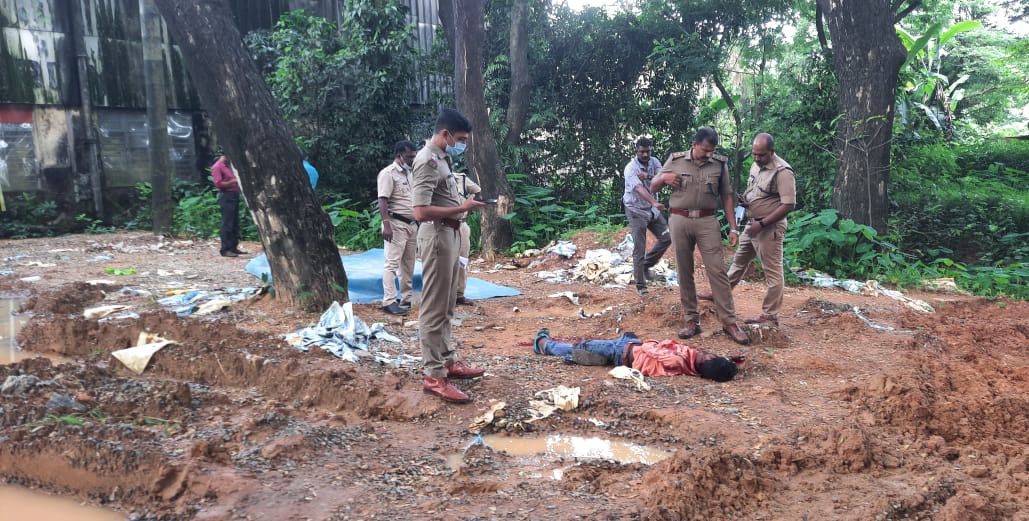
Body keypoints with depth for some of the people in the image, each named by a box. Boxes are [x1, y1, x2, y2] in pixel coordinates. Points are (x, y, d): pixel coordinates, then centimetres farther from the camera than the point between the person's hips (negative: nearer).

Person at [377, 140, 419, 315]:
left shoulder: (409, 173, 17)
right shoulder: (388, 173, -9)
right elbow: (383, 201, -17)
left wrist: (418, 223, 20)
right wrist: (386, 224, -26)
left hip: (412, 224, 9)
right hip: (396, 224, -9)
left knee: (408, 265, 11)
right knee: (392, 263, -9)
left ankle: (406, 299, 18)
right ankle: (389, 301, -8)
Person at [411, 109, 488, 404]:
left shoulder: (441, 158, 13)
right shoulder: (427, 161, -17)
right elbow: (421, 212, -25)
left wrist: (462, 205, 9)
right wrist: (462, 208, -19)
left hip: (450, 234, 10)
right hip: (437, 236, -10)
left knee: (446, 307, 17)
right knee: (434, 308, -5)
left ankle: (447, 361, 28)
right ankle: (434, 376, 0)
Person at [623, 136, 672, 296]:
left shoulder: (654, 162, 0)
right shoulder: (631, 168, -19)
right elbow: (639, 188, -35)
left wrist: (648, 177, -30)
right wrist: (655, 203, -49)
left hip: (652, 210, 6)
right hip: (636, 211, -6)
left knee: (666, 238, 7)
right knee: (639, 249, -5)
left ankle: (647, 265, 26)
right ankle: (640, 284, 4)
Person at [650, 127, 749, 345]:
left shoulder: (719, 164, 4)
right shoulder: (675, 160, 4)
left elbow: (726, 197, 10)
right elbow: (653, 188, 12)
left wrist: (733, 228, 4)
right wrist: (663, 177, -10)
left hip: (707, 222, -1)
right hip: (680, 221, 1)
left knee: (718, 271, -6)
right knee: (684, 272, 5)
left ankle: (729, 322, -1)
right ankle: (692, 320, 14)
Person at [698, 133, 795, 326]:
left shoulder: (783, 172, -20)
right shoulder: (756, 165, 7)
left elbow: (789, 205, -23)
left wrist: (762, 223, -23)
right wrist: (746, 198, -1)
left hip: (769, 227, -9)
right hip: (753, 223, 9)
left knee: (772, 272, -1)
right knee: (739, 261, 21)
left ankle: (770, 316, 6)